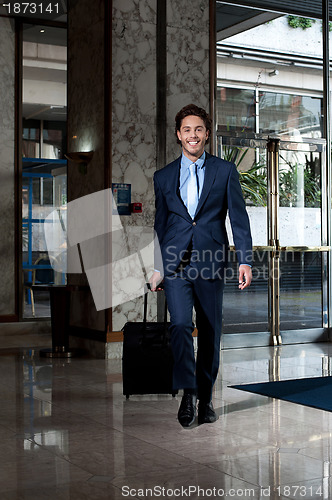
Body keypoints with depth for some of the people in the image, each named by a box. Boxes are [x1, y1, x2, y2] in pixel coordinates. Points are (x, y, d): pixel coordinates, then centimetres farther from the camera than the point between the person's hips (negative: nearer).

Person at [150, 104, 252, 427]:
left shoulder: (225, 171, 6)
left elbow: (239, 217, 3)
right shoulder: (163, 176, 11)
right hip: (176, 263, 1)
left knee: (210, 332, 6)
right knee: (180, 325, -15)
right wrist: (156, 267, 14)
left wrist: (245, 261, -6)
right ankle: (188, 393, -6)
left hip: (211, 262, 0)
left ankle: (205, 398, 20)